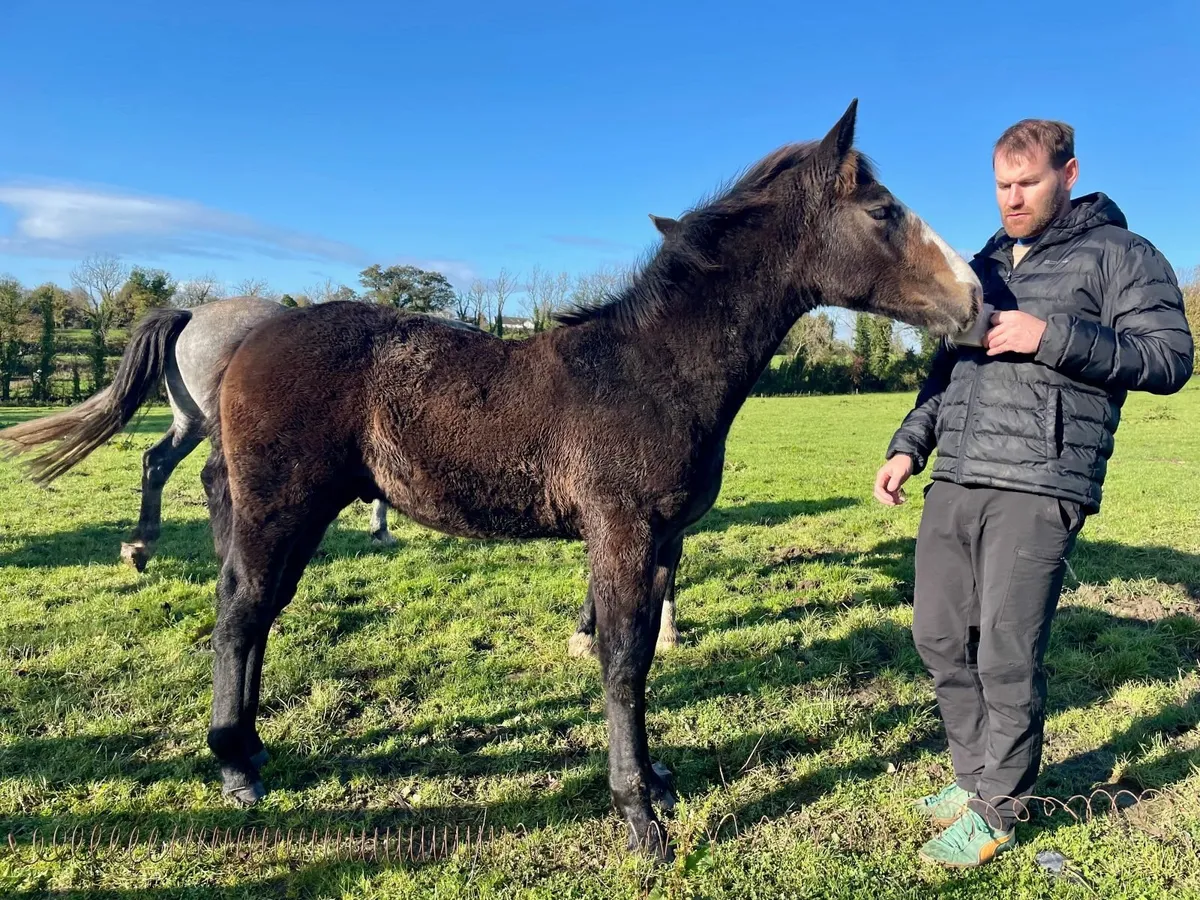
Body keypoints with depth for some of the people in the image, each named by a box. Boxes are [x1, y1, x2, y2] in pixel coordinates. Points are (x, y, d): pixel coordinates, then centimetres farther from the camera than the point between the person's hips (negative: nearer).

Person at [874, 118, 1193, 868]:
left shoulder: (1120, 255, 3)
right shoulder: (983, 267, 21)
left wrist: (1054, 336, -18)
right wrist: (908, 446, 12)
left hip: (1039, 488, -6)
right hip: (954, 483, 7)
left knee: (1007, 653, -4)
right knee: (940, 638, 10)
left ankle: (998, 808, 17)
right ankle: (976, 776, 29)